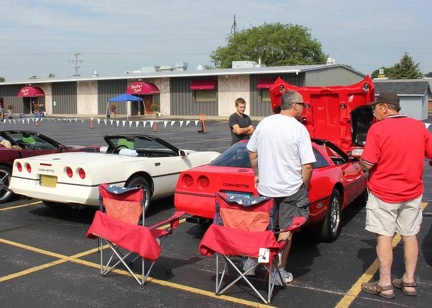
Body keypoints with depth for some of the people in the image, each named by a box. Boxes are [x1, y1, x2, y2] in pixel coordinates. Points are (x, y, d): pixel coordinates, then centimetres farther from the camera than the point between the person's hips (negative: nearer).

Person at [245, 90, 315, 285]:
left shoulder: (264, 123, 0)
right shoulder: (299, 129, -13)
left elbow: (252, 153, 9)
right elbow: (307, 165, -15)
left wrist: (257, 175, 20)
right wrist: (305, 187, -1)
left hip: (265, 187, 4)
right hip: (291, 188, -4)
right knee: (286, 230, 8)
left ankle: (251, 262, 25)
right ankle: (280, 271, 16)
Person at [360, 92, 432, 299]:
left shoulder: (377, 129, -15)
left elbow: (368, 164, -19)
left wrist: (360, 159, 3)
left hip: (384, 193, -5)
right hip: (412, 192, 5)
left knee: (384, 237, 4)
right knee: (410, 235, 15)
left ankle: (385, 284, 11)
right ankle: (409, 281, 24)